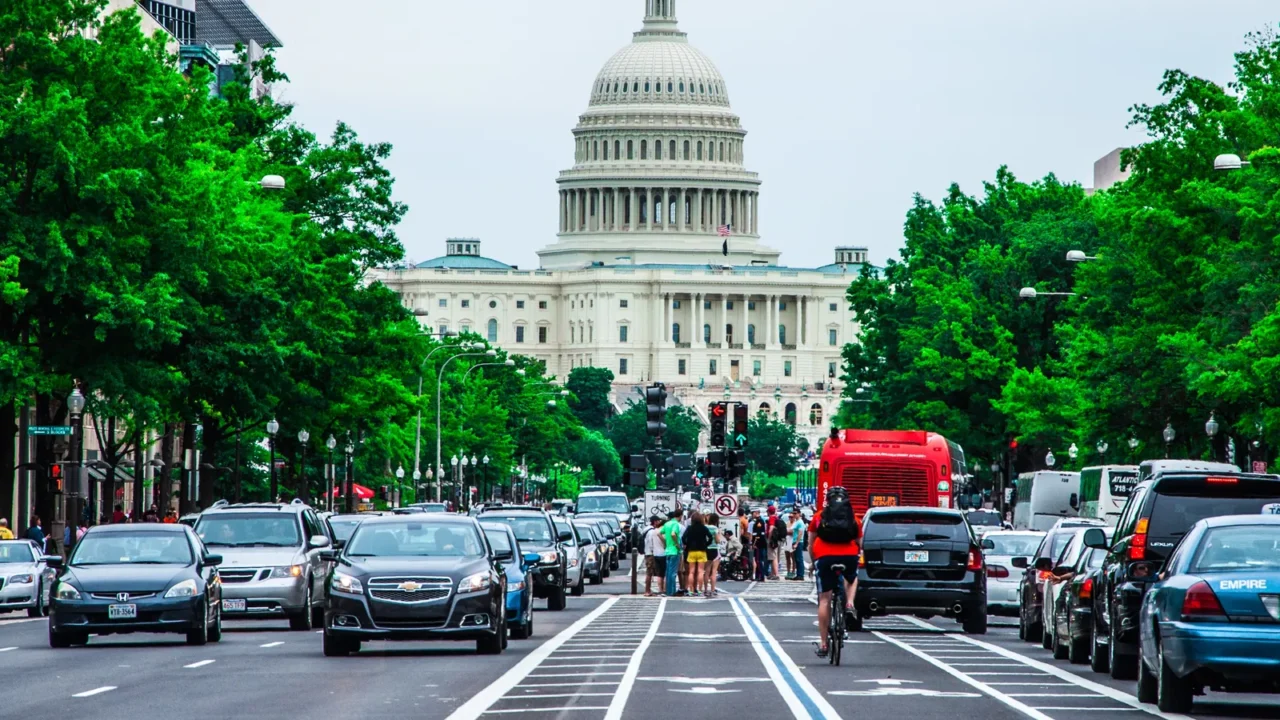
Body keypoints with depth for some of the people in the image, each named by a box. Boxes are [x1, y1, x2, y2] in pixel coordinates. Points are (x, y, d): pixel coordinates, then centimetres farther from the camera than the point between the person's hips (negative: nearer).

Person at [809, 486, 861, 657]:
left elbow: (811, 541, 24)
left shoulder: (819, 516, 19)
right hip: (849, 556, 1)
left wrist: (813, 563, 37)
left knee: (824, 600, 6)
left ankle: (823, 643, 4)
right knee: (852, 578, 35)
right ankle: (849, 603, 6)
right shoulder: (853, 517, 20)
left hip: (825, 556, -1)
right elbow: (858, 542, 23)